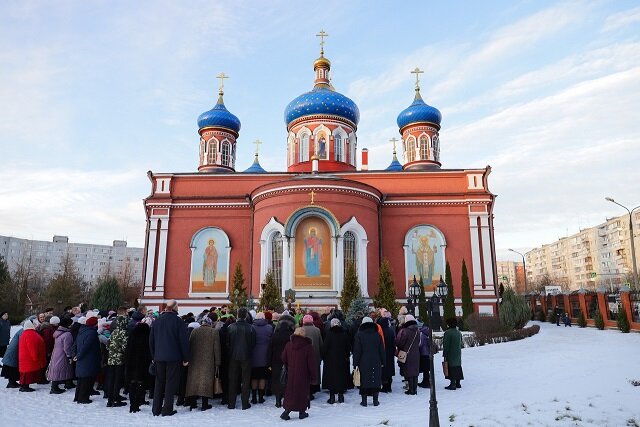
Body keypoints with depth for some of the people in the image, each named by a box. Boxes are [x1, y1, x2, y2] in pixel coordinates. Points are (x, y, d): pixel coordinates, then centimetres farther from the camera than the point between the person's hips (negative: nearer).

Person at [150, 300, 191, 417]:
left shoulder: (156, 321, 6)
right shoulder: (178, 321, -10)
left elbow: (151, 341, 12)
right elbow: (184, 341, -10)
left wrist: (153, 356, 19)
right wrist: (186, 358, -2)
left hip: (159, 357, 5)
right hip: (173, 357, -5)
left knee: (159, 382, 14)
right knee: (171, 382, 3)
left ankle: (156, 409, 17)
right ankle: (167, 409, 4)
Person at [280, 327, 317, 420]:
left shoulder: (288, 345, -3)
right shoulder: (308, 346, -15)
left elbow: (284, 359, 6)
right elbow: (312, 363, -12)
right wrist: (314, 377, -4)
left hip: (291, 374, 3)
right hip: (304, 375, -3)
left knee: (290, 392, 11)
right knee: (303, 393, 11)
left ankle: (286, 411, 2)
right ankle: (302, 412, 18)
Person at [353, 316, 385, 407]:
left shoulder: (359, 335, -6)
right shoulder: (377, 335, 2)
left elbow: (357, 351, -6)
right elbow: (381, 350, 6)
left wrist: (355, 363, -2)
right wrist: (382, 362, 13)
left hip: (363, 363, -2)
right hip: (376, 363, 2)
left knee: (364, 381, 5)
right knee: (376, 381, 9)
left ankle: (364, 401, 8)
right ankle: (375, 401, 13)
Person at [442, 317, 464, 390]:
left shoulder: (448, 332, -16)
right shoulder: (458, 332, 10)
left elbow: (446, 345, -17)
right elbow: (461, 343, 17)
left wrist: (444, 354, -12)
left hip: (450, 354, -8)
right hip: (458, 354, 8)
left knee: (452, 369, -4)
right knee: (457, 367, 14)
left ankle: (453, 384, -4)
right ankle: (458, 383, 21)